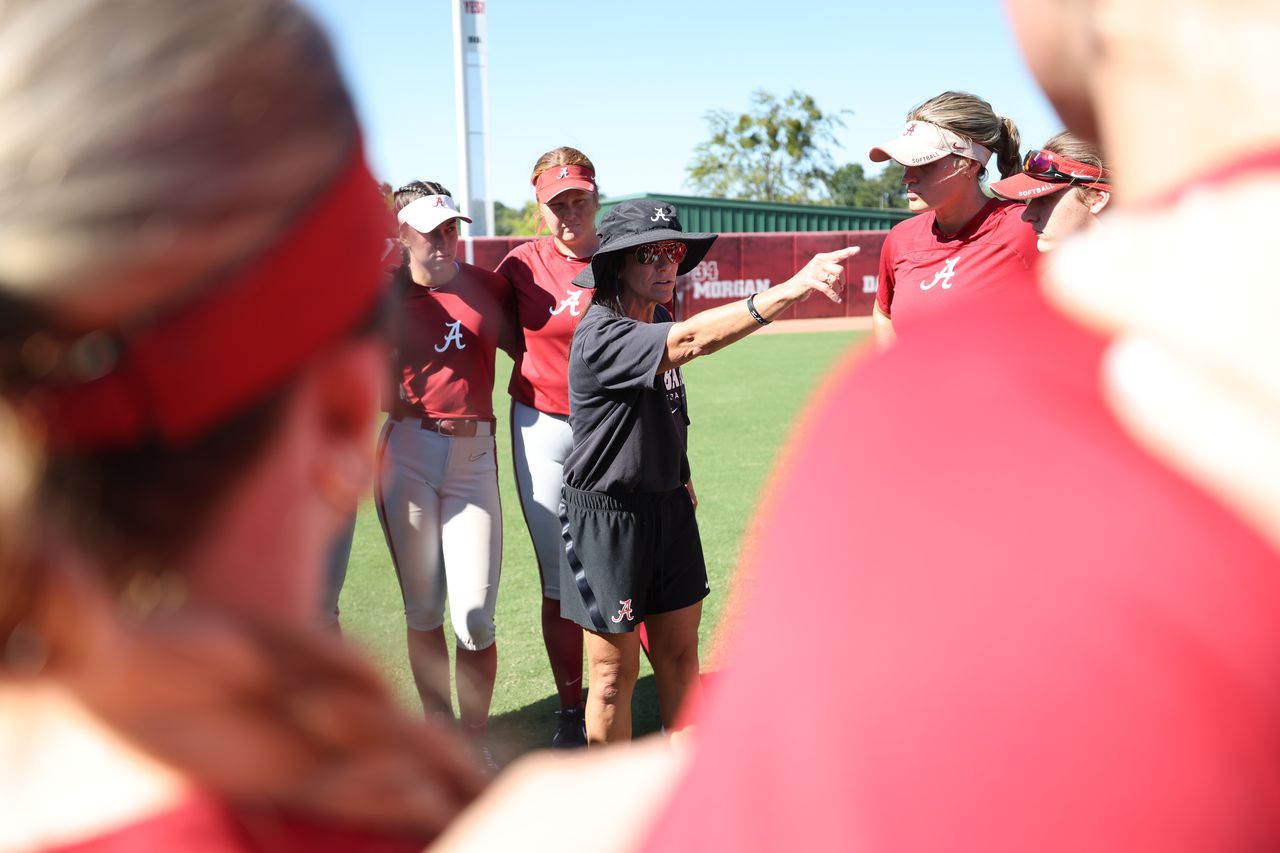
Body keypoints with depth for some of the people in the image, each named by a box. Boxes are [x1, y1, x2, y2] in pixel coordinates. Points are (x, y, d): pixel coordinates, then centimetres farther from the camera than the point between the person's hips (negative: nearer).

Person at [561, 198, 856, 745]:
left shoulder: (658, 330, 7)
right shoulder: (600, 336, -21)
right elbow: (691, 340, -37)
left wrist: (679, 477, 15)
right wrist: (791, 289, -45)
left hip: (669, 504, 8)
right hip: (607, 514, -8)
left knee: (679, 653, 14)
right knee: (615, 672, 4)